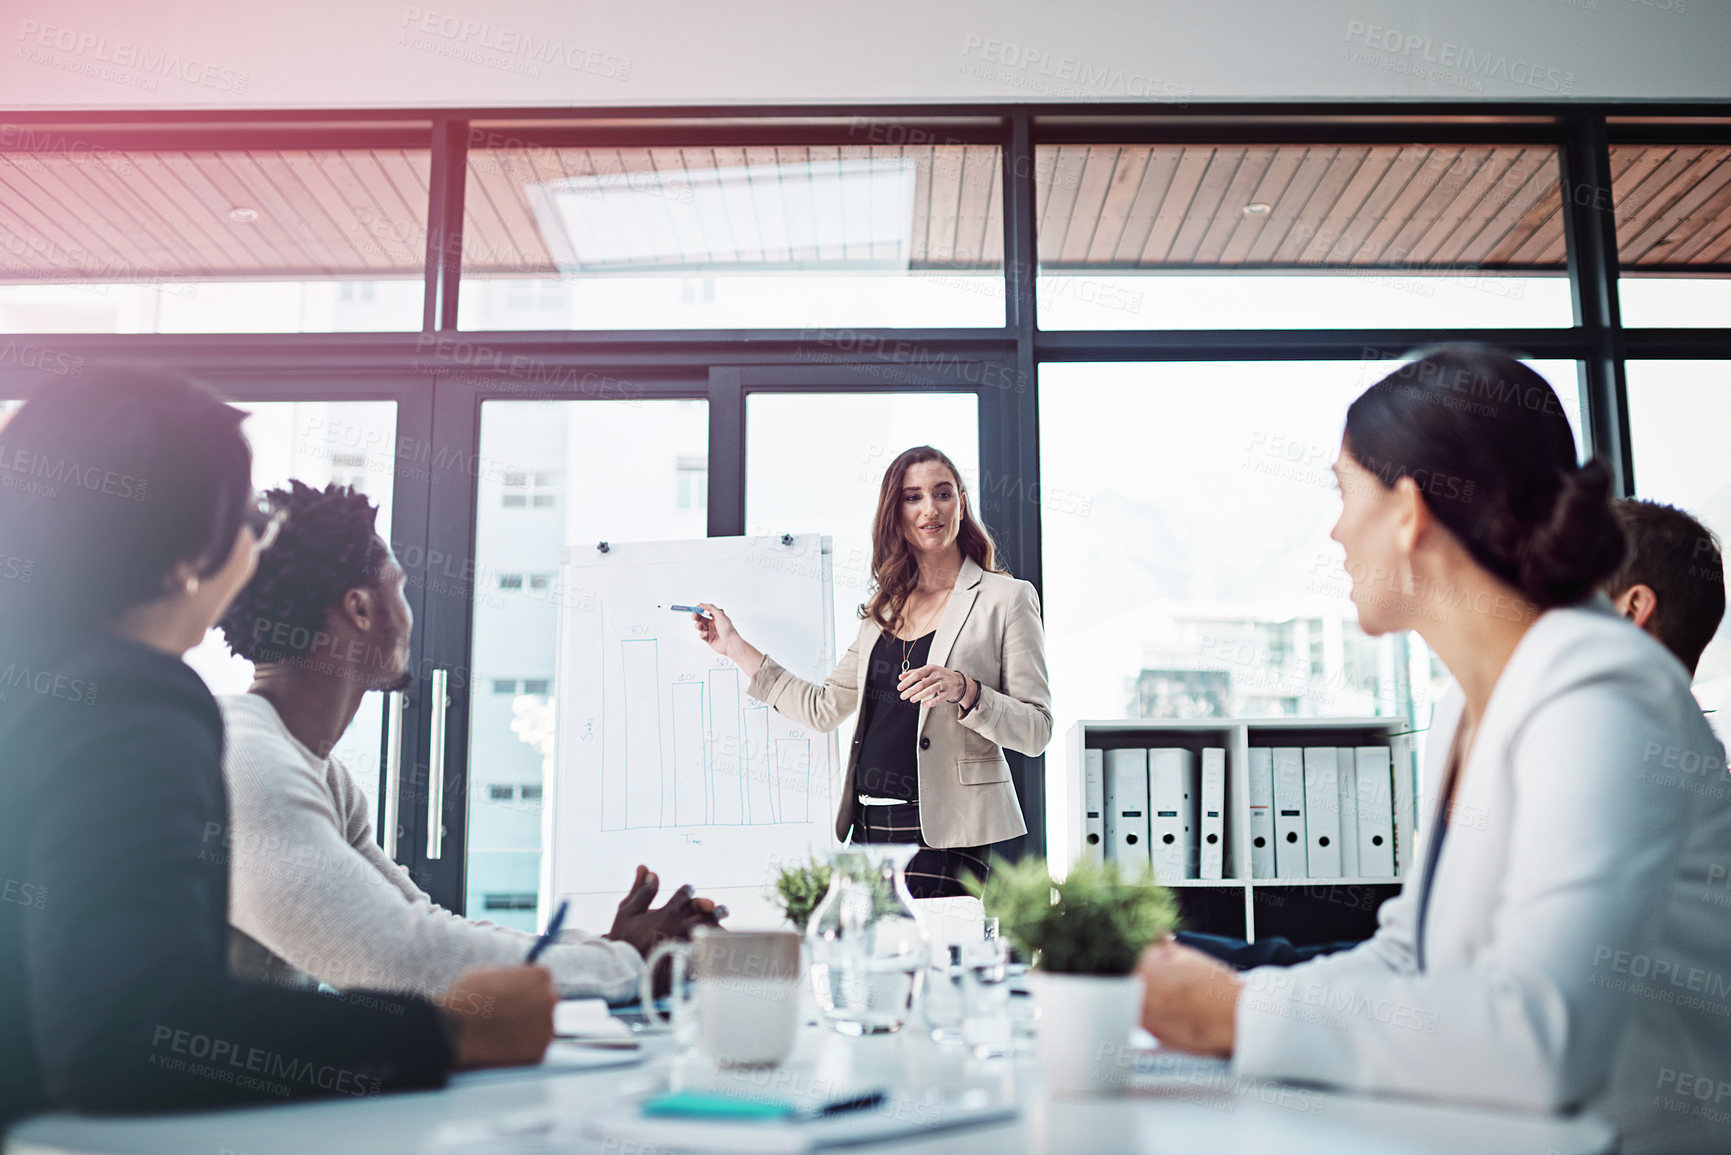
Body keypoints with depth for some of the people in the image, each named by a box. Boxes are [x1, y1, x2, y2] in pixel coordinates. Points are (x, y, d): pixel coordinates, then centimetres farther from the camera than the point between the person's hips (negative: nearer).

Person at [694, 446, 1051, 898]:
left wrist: (964, 691, -21)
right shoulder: (885, 606, 16)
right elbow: (823, 708, 19)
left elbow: (1037, 730, -4)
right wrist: (736, 648, 22)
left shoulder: (1006, 598, 0)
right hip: (870, 825, 5)